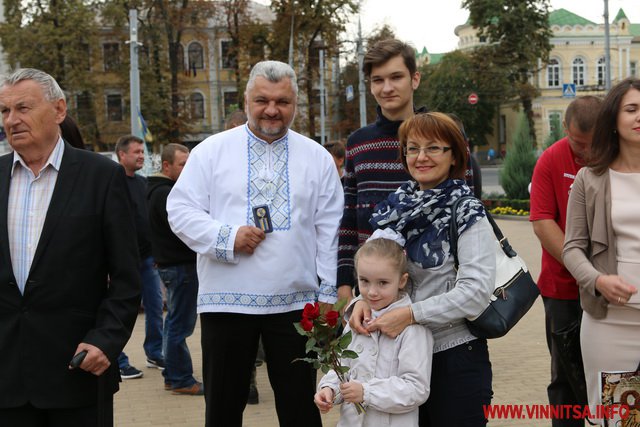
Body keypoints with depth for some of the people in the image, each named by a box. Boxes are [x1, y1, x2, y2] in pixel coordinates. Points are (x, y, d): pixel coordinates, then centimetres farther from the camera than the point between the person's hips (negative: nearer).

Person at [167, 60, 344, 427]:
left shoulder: (318, 158, 7)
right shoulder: (212, 150, 3)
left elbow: (329, 231, 6)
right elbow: (180, 210, 0)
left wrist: (328, 294, 2)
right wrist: (228, 237, -14)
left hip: (295, 302, 1)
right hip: (226, 300, 0)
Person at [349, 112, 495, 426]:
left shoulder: (466, 215, -9)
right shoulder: (398, 207, 7)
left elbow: (476, 290, -19)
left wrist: (411, 313, -24)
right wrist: (363, 300, -10)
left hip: (456, 356, -5)